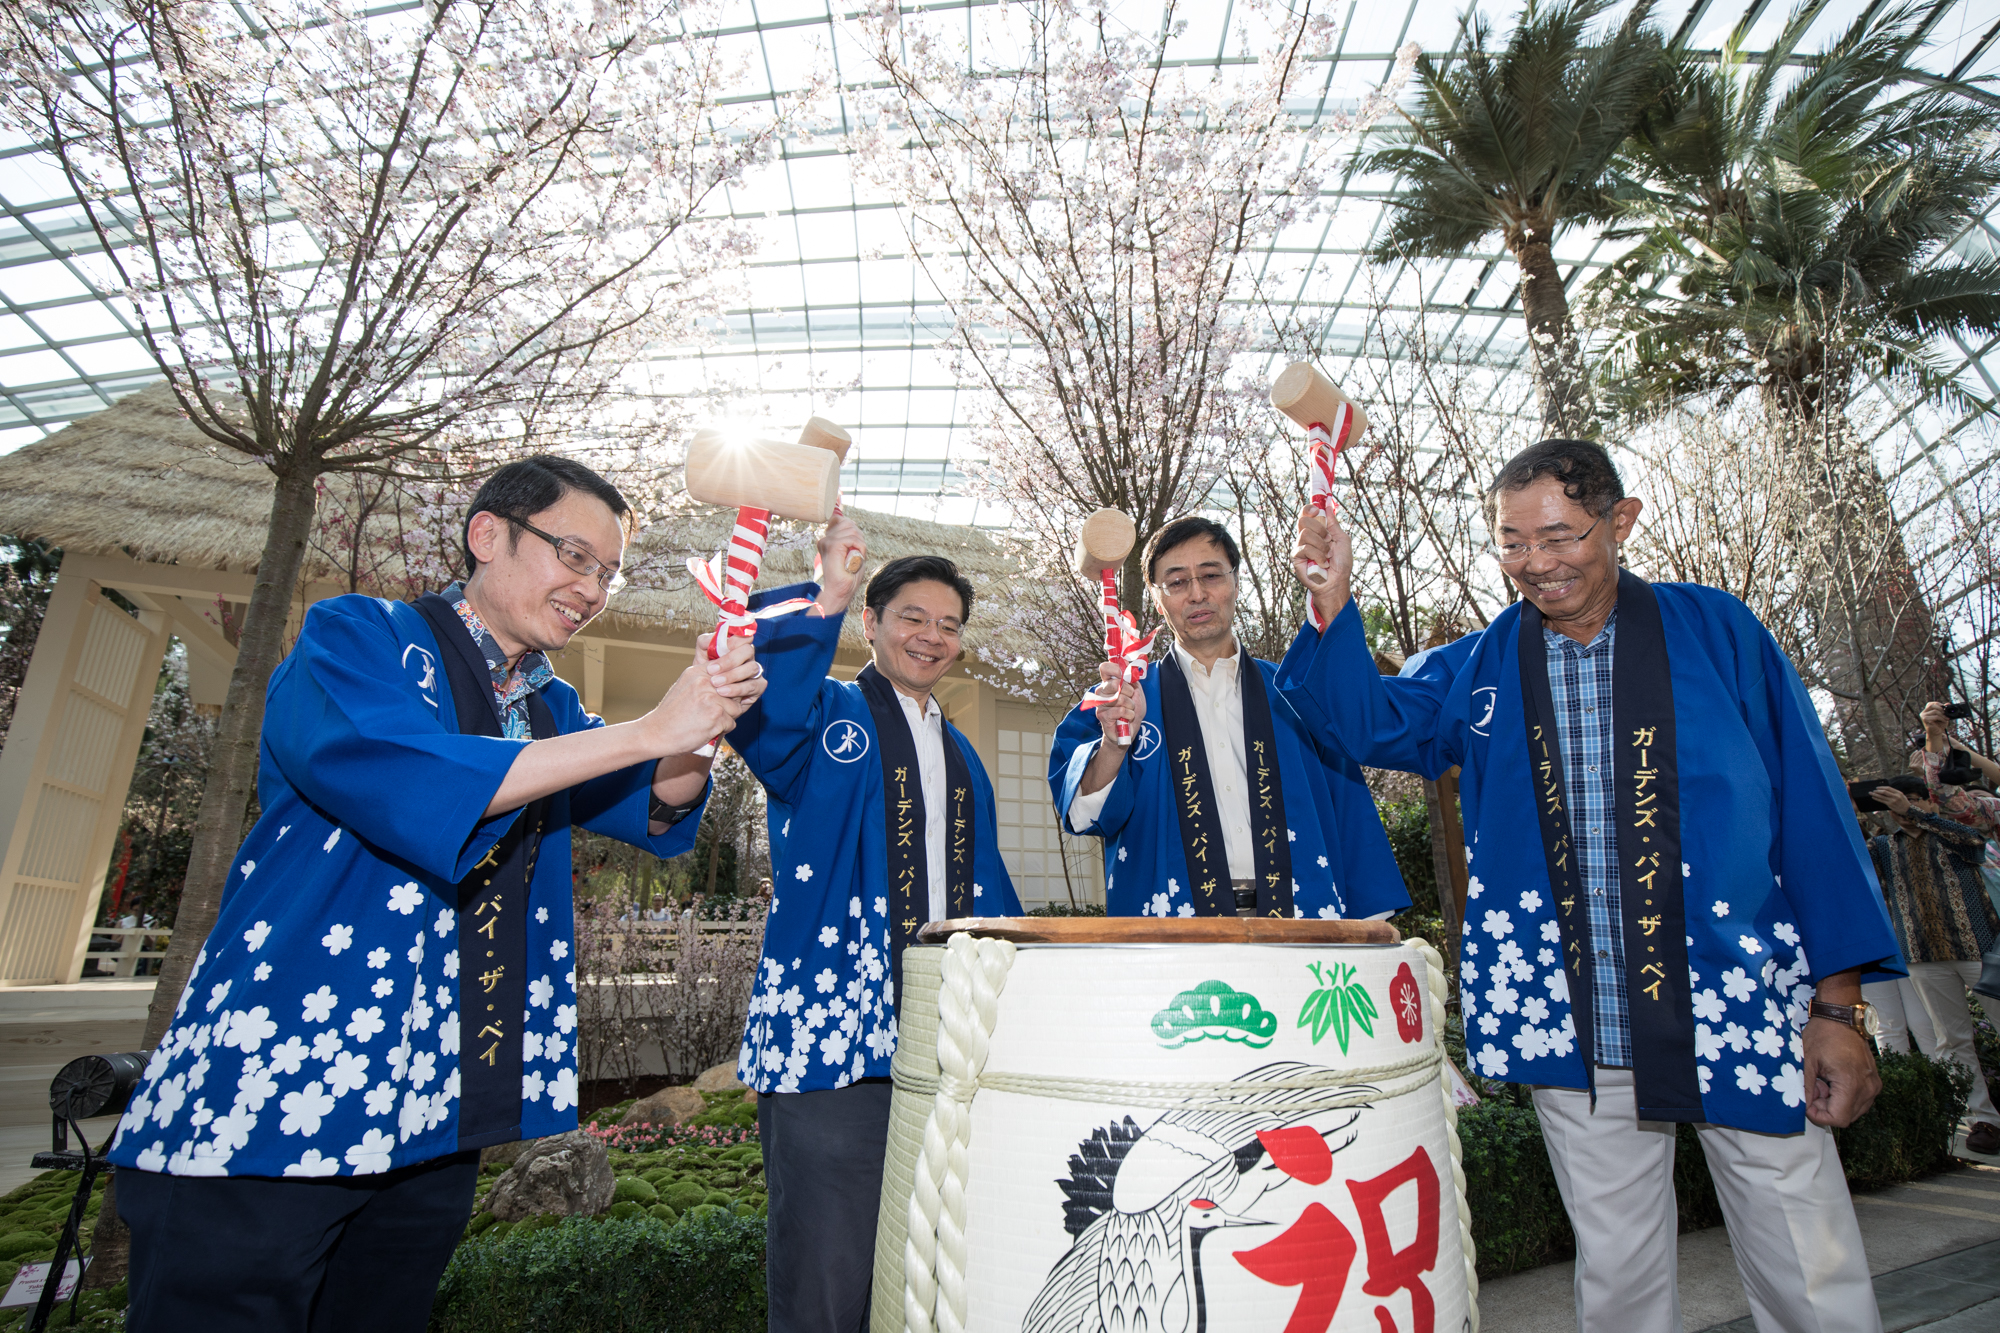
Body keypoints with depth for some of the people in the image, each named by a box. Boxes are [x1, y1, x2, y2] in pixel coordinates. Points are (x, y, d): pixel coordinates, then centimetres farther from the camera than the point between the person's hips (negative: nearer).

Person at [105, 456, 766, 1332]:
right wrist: (648, 729, -26)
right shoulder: (356, 636, -6)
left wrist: (703, 722, -16)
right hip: (273, 1094, -6)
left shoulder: (554, 709, 14)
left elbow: (659, 815, 6)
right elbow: (392, 781, -25)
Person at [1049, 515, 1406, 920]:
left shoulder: (1292, 695, 15)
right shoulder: (1125, 696, 10)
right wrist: (1112, 746, -22)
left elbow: (1351, 819, 14)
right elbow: (1086, 813, -3)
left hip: (1294, 919, 2)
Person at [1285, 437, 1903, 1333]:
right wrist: (1332, 601, -18)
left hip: (1741, 1014, -1)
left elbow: (1811, 810, 0)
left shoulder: (1717, 632, 0)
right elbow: (1370, 722, -4)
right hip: (1574, 1034, 1)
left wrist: (1838, 1004, -4)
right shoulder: (1477, 670, 5)